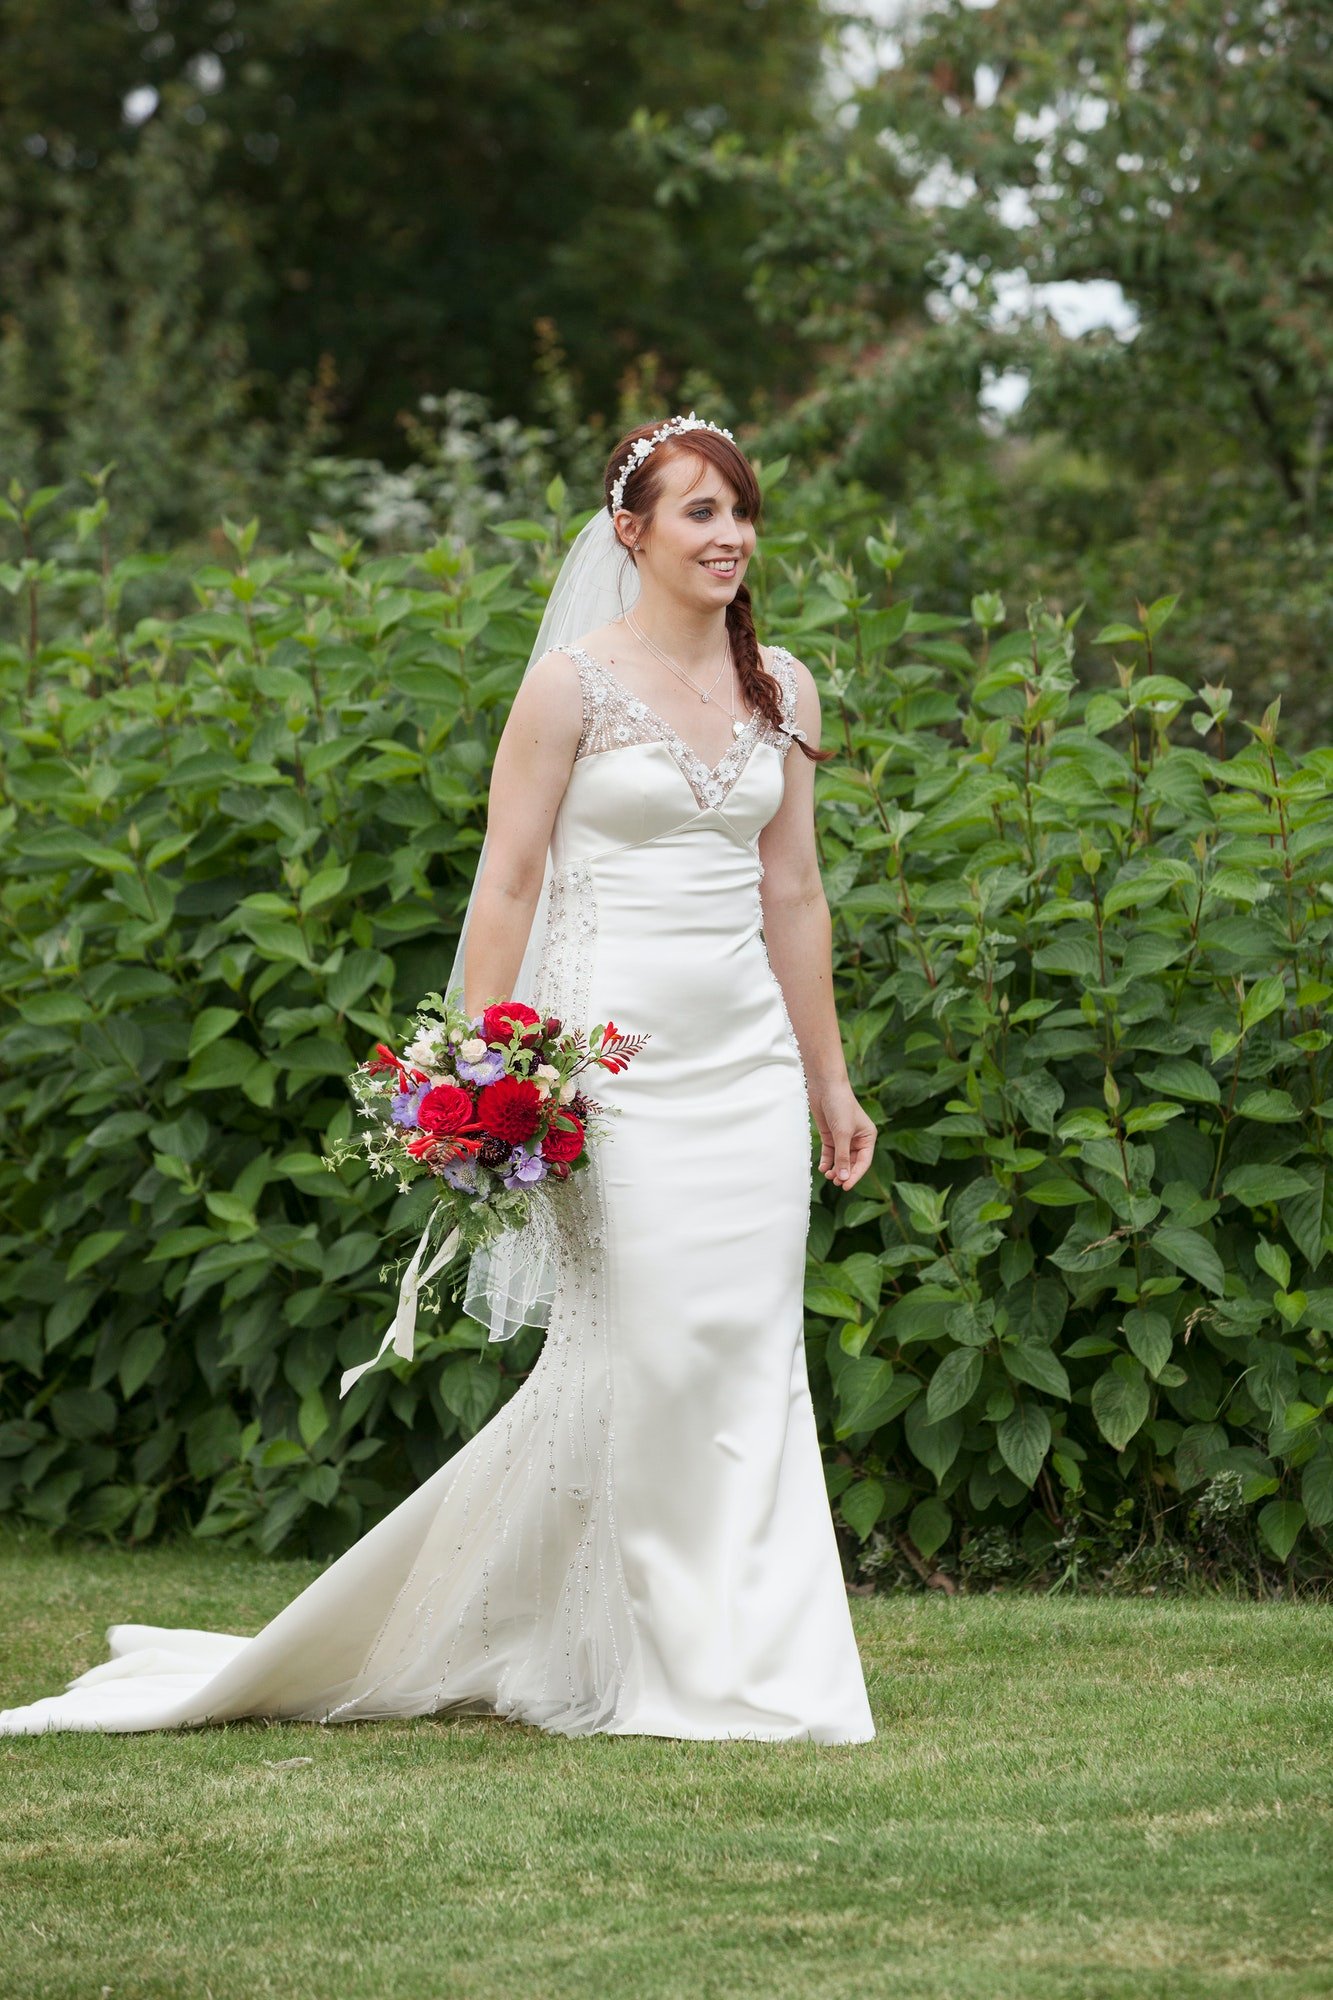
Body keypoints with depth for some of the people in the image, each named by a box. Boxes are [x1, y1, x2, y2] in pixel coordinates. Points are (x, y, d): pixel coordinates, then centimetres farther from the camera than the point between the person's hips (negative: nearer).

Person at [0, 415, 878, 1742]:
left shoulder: (782, 688, 11)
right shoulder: (575, 683, -5)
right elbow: (506, 884, -5)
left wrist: (829, 1081, 16)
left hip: (748, 1059, 5)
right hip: (617, 1056, -5)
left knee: (752, 1358, 3)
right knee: (635, 1351, -8)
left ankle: (746, 1659, 11)